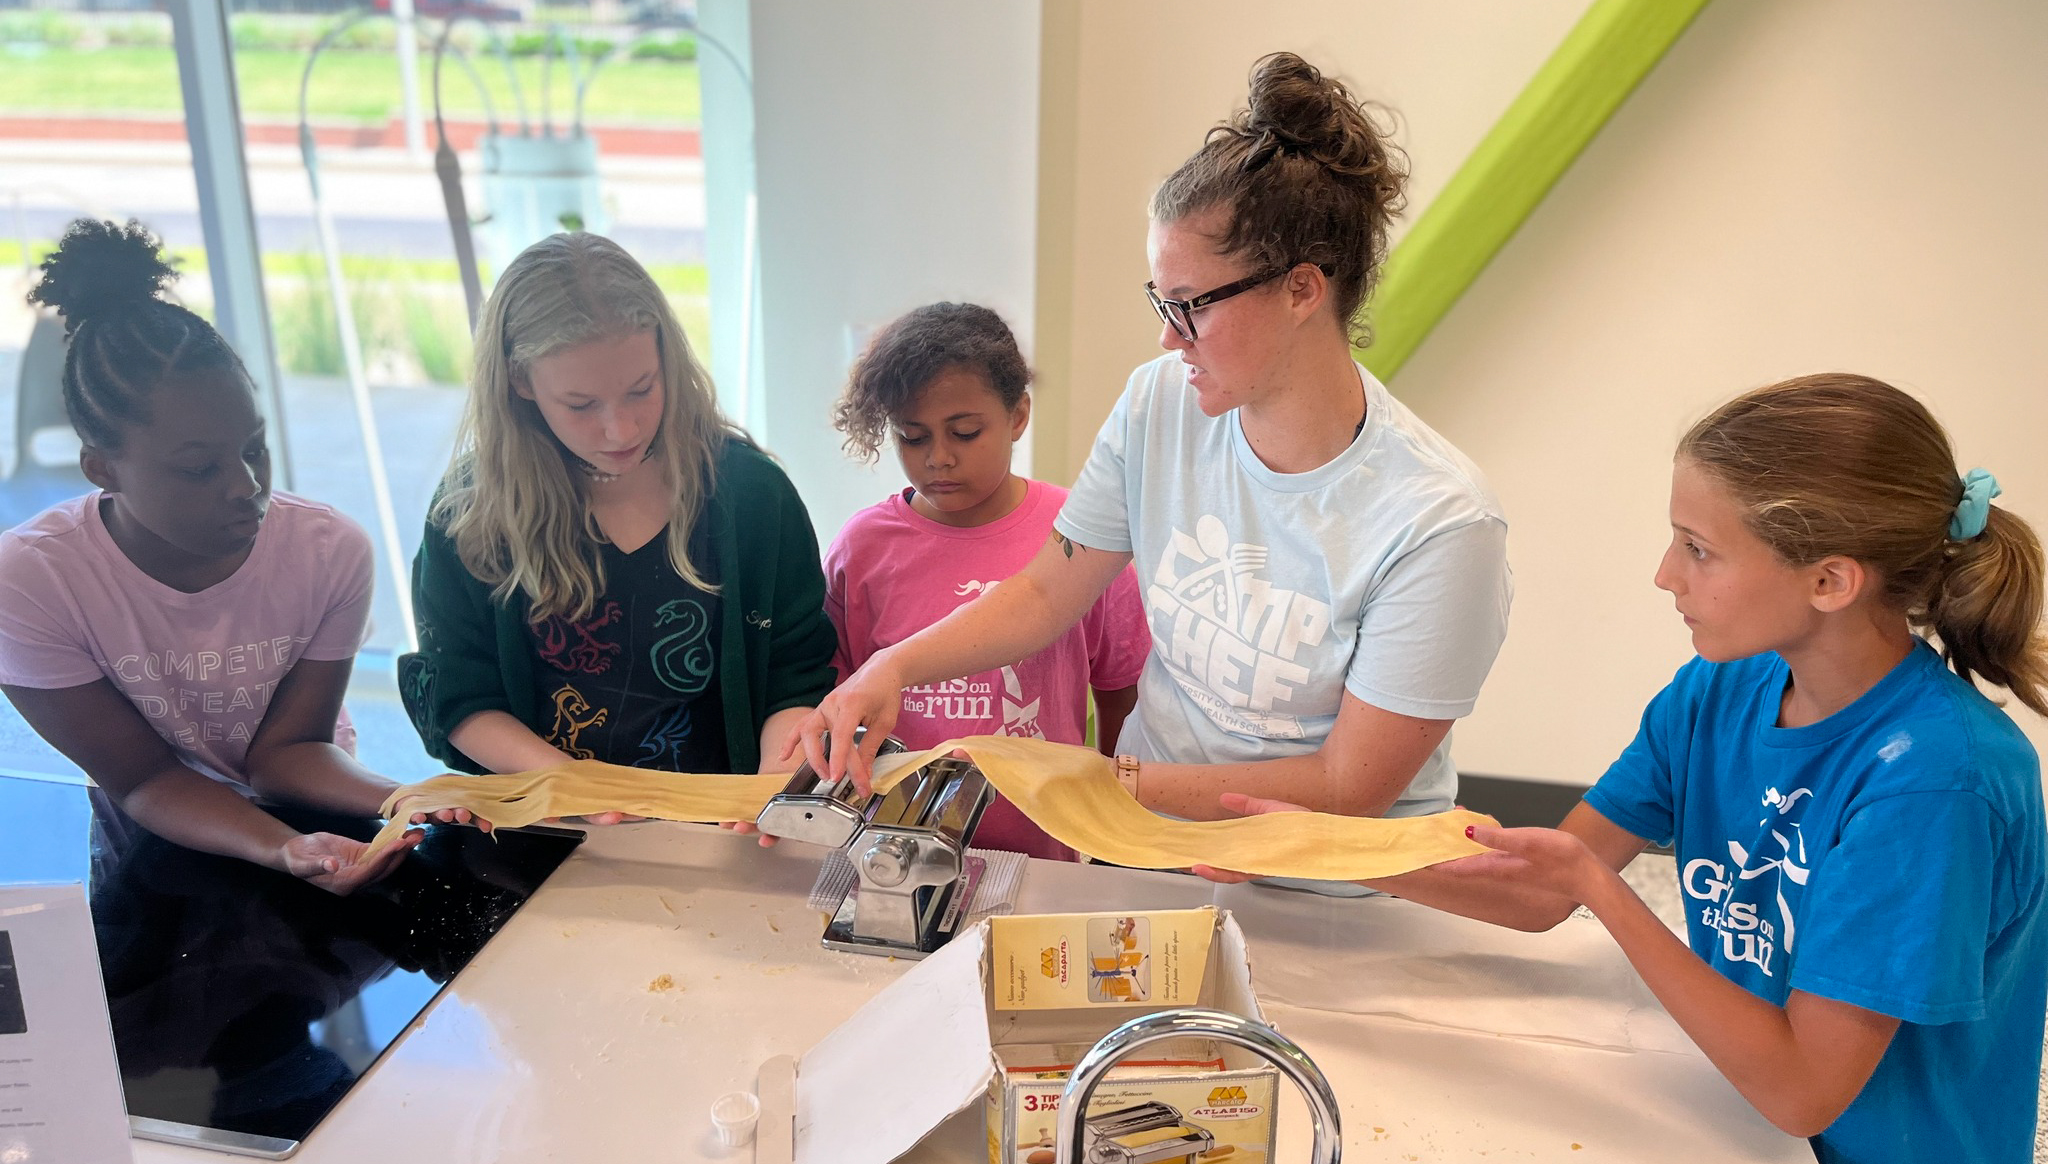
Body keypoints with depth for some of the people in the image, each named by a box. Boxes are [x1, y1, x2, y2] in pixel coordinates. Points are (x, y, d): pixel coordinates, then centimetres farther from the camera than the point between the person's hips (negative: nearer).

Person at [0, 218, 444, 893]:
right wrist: (285, 852, -35)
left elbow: (284, 749, -11)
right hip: (161, 837, 1)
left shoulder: (331, 551, -18)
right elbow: (145, 780, -17)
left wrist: (401, 798, -31)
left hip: (314, 812, 0)